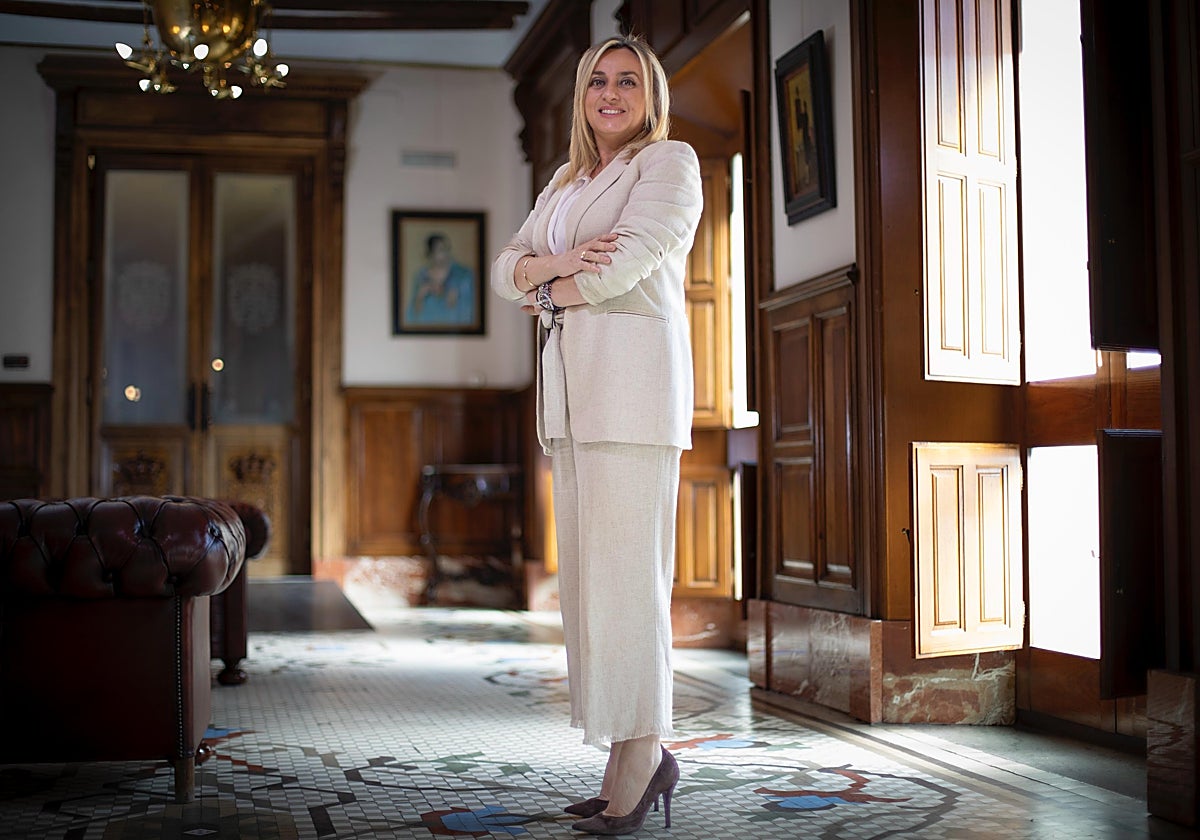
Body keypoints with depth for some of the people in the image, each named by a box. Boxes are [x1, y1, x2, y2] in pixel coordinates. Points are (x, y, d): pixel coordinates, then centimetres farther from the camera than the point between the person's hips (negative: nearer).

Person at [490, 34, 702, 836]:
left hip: (634, 374, -8)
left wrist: (551, 290, 4)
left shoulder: (670, 161, 3)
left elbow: (630, 259, -12)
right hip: (573, 387, 8)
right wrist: (558, 262, -7)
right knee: (588, 572, 4)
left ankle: (641, 753, -3)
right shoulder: (566, 180, 25)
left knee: (627, 567, -11)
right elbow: (508, 268, 15)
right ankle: (640, 756, 10)